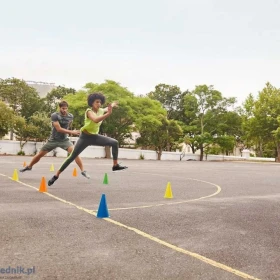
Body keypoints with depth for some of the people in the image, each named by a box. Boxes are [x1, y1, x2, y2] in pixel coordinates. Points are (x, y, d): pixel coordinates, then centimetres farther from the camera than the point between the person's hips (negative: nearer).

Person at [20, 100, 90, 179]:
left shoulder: (70, 116, -5)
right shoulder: (54, 116, -18)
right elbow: (59, 129, -27)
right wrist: (72, 132, -33)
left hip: (64, 140, 1)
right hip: (53, 140, -1)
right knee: (40, 154, 9)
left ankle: (83, 171, -20)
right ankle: (29, 166, 35)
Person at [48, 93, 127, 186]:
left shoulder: (101, 110, 1)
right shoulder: (89, 111, -20)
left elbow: (107, 109, 30)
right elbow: (96, 120, -44)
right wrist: (108, 114, -52)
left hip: (95, 136, 6)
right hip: (85, 137, -6)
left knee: (115, 143, -4)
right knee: (72, 157, -7)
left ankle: (115, 165, 2)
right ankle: (56, 175, 3)